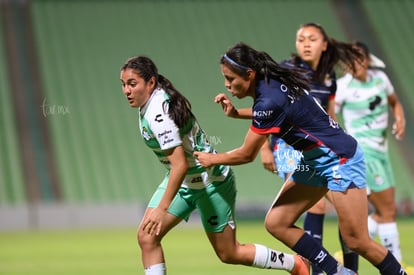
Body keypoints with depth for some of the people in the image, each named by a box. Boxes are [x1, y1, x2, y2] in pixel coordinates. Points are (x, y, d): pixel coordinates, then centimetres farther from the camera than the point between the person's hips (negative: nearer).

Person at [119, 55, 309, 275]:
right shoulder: (152, 100, -4)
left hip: (209, 183, -9)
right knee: (147, 237, -6)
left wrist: (161, 209, -36)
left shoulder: (158, 114, -31)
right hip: (184, 180, 9)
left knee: (229, 254, 6)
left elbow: (180, 165, -34)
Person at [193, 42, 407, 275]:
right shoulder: (273, 82, 0)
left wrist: (212, 159, 2)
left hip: (340, 159, -9)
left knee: (357, 241, -9)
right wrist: (235, 113, 10)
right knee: (276, 223, 1)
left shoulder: (269, 102, -26)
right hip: (315, 161, 9)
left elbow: (247, 155, -15)